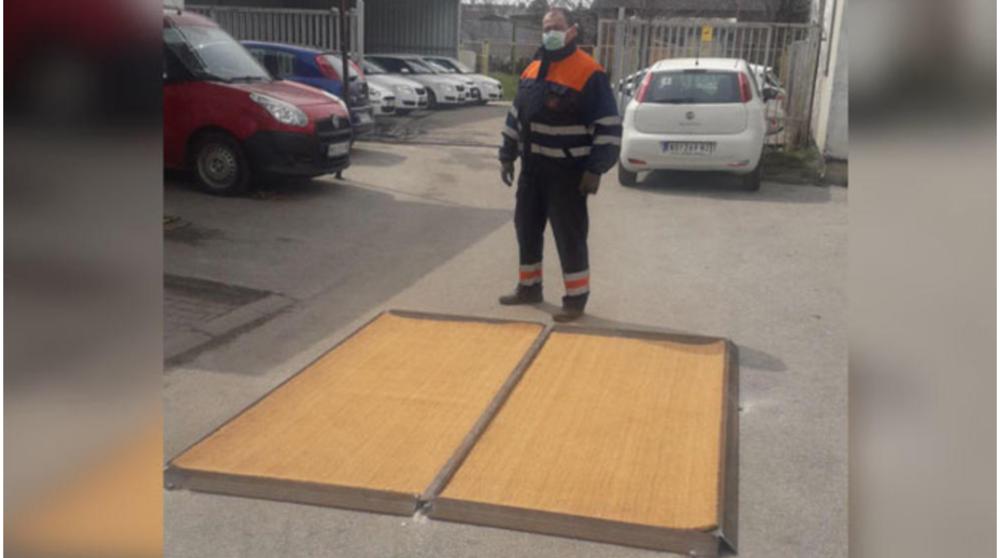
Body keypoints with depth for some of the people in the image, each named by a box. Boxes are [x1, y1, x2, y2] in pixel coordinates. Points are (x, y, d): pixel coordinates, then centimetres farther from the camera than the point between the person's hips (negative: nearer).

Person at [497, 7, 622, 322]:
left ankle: (576, 298, 9)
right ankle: (529, 287, 29)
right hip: (532, 167, 7)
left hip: (567, 172, -7)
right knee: (527, 228, 14)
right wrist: (507, 156, 16)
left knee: (570, 236, -2)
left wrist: (595, 170, -17)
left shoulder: (589, 73, -12)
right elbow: (515, 116, 20)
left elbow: (609, 126, -14)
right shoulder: (532, 70, 11)